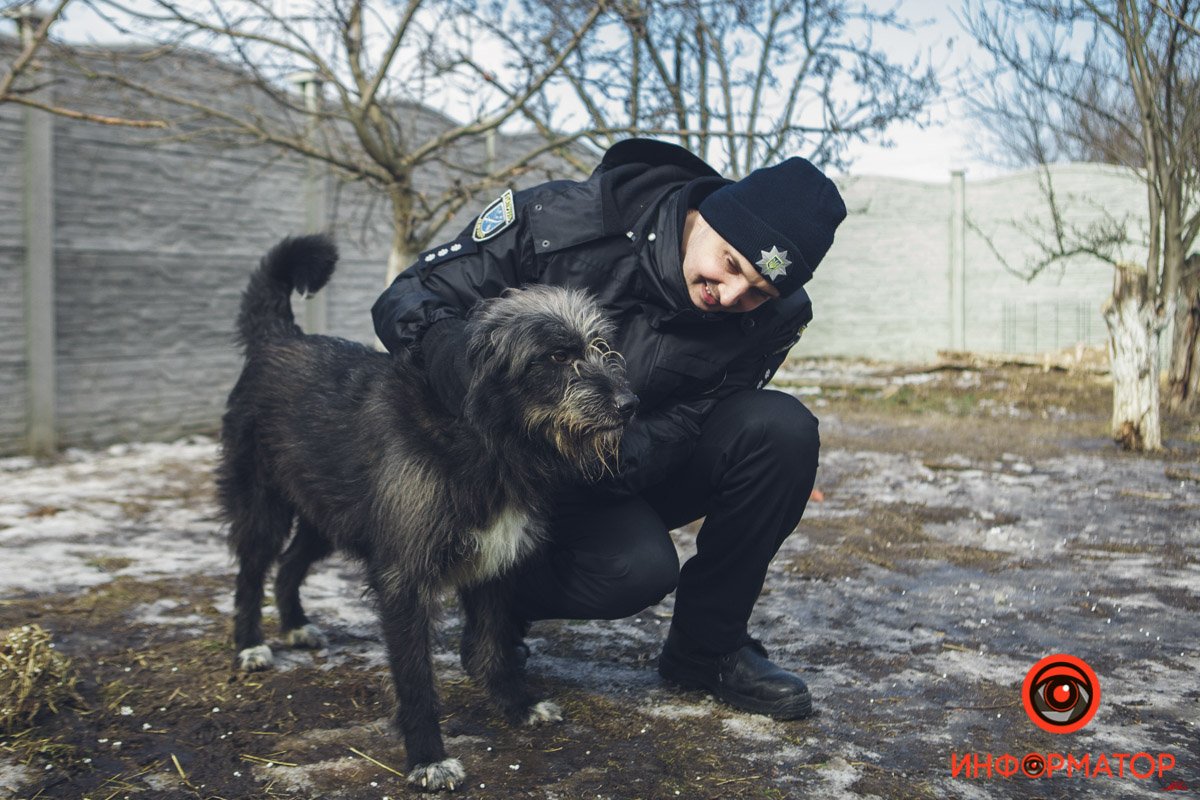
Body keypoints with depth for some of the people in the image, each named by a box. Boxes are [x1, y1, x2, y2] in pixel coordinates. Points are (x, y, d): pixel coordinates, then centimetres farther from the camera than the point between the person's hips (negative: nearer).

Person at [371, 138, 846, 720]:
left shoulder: (776, 318, -15)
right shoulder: (565, 219, -24)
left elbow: (681, 427, -14)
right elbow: (406, 299, -20)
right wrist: (481, 396, -42)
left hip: (635, 472, 4)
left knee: (783, 429, -22)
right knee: (636, 568, -33)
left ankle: (706, 645, -4)